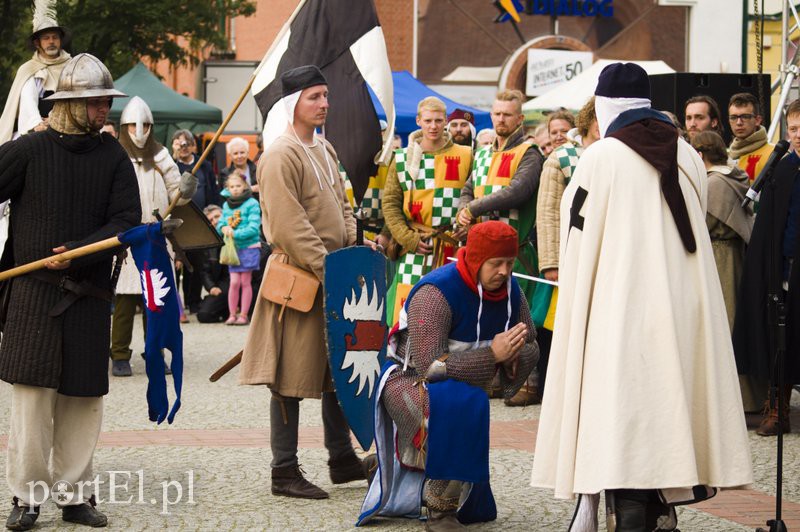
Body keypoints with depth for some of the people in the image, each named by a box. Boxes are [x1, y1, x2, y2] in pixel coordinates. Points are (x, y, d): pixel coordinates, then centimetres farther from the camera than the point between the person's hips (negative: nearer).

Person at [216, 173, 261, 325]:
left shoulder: (252, 204, -8)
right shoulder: (226, 205, 9)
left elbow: (253, 228, -15)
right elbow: (220, 224, 10)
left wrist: (235, 233, -22)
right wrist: (224, 228, -14)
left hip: (249, 246, -4)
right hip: (232, 248, 4)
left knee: (245, 282, 2)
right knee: (234, 282, -1)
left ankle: (243, 315, 7)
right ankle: (232, 314, 6)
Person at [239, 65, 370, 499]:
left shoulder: (324, 151, 14)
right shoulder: (281, 155, -15)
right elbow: (290, 225, -21)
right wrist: (326, 269, -22)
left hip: (332, 274, 9)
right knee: (292, 377, -3)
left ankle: (342, 459, 26)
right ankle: (284, 472, 4)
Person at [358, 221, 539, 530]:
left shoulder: (510, 291, -6)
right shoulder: (435, 293, -27)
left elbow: (530, 347, 4)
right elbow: (429, 365, -34)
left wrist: (514, 357, -22)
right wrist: (492, 355, -39)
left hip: (465, 388, 7)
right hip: (409, 380, -7)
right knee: (457, 408, -40)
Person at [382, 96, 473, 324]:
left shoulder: (464, 156, 6)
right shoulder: (402, 159, 8)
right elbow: (390, 203, 6)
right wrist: (409, 238, -5)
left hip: (454, 249, 0)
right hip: (415, 250, 0)